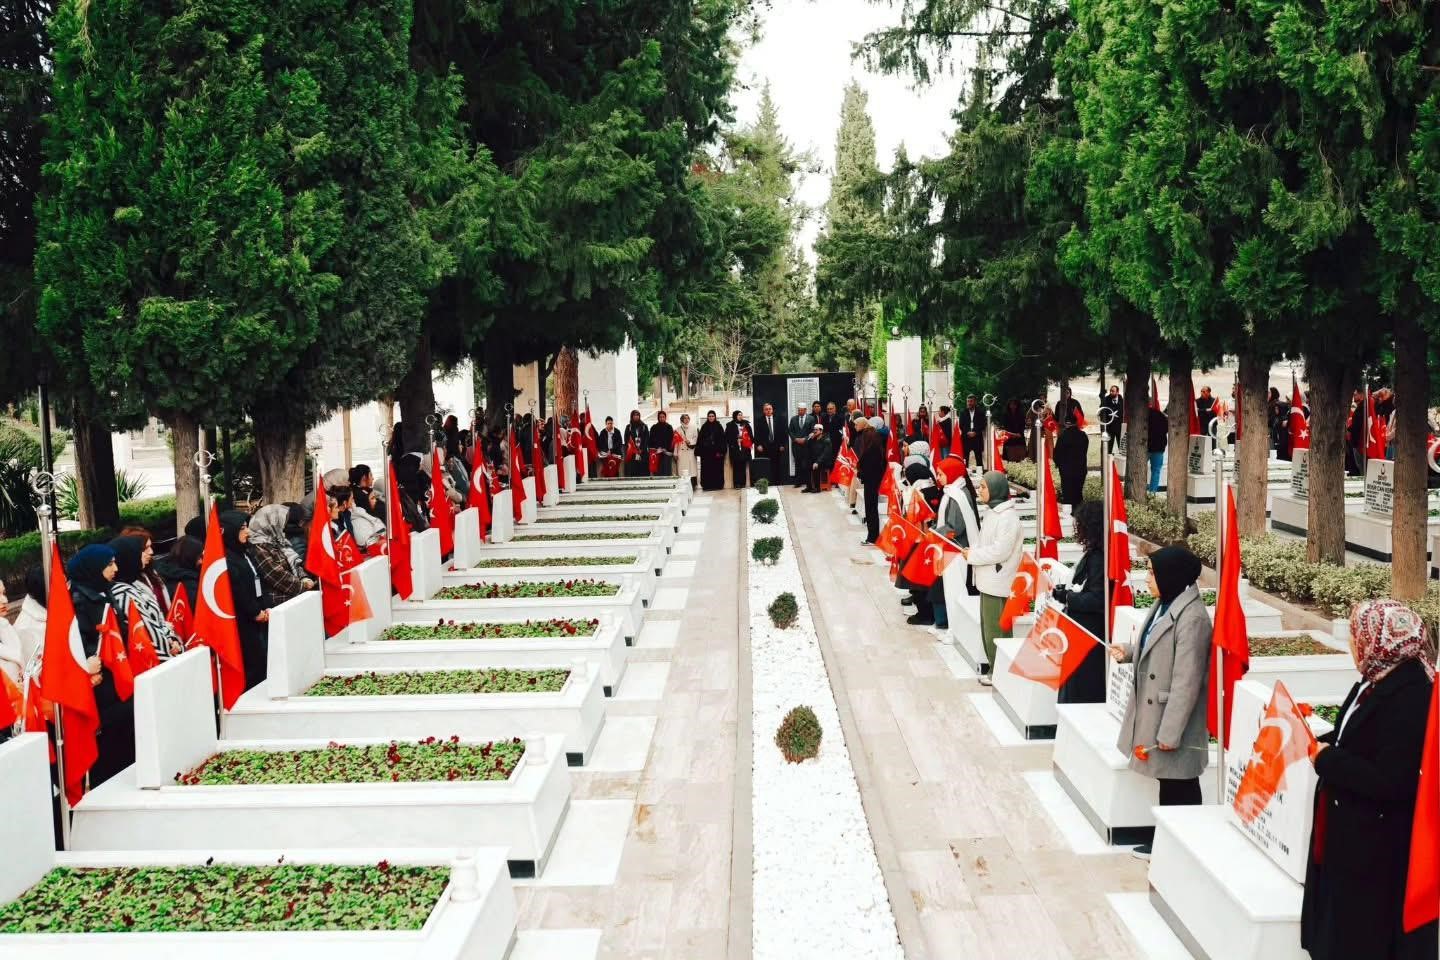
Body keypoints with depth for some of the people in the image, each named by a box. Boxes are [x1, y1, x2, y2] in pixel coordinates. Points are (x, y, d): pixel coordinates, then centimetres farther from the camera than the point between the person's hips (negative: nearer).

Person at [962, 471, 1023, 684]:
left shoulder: (1007, 517, -18)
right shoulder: (992, 512, 13)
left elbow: (1000, 551, -23)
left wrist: (972, 555, -14)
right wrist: (973, 551, 2)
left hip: (998, 583, -10)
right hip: (987, 580, 10)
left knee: (996, 630, -3)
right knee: (987, 627, 16)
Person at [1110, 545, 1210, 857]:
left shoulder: (1192, 618, -23)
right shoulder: (1164, 604, 5)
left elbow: (1187, 682, -23)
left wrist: (1170, 732, -22)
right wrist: (1128, 652, 3)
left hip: (1174, 718, -9)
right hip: (1153, 711, 9)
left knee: (1180, 787, 7)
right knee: (1166, 782, 20)